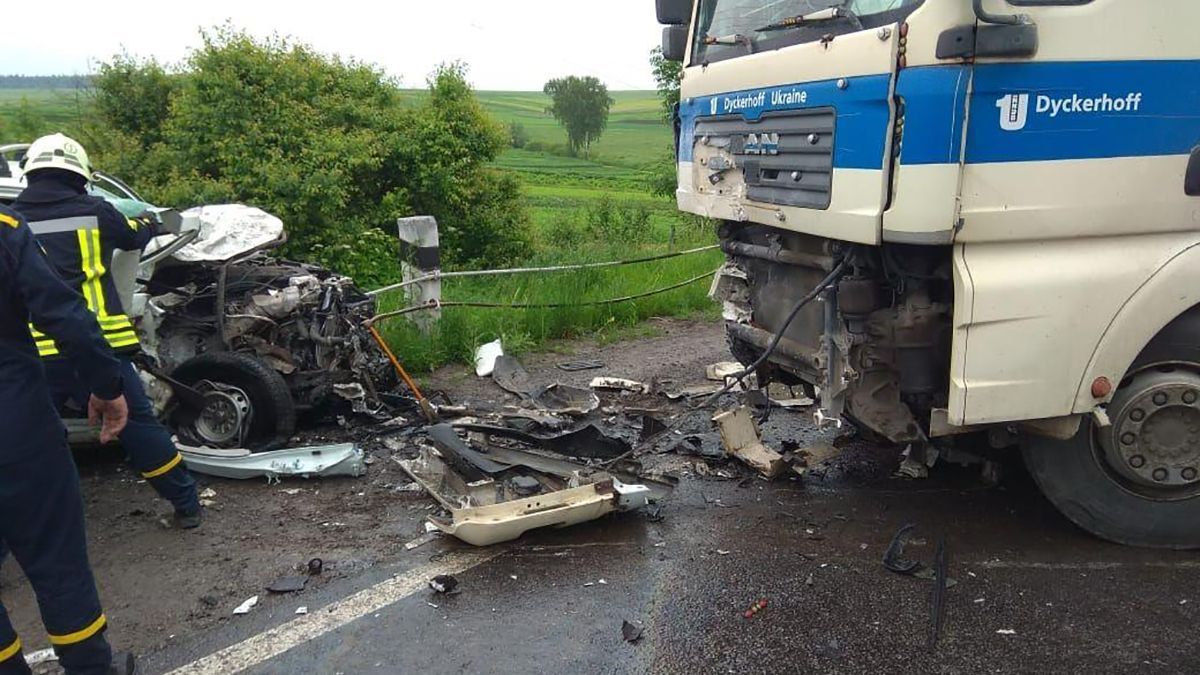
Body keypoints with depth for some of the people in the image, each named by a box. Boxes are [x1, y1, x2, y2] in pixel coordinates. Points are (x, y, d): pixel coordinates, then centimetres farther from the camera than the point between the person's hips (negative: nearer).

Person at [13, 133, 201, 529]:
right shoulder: (95, 212, 3)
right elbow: (136, 238, 22)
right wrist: (149, 223, 44)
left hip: (34, 352, 2)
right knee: (138, 423, 7)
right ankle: (186, 504, 13)